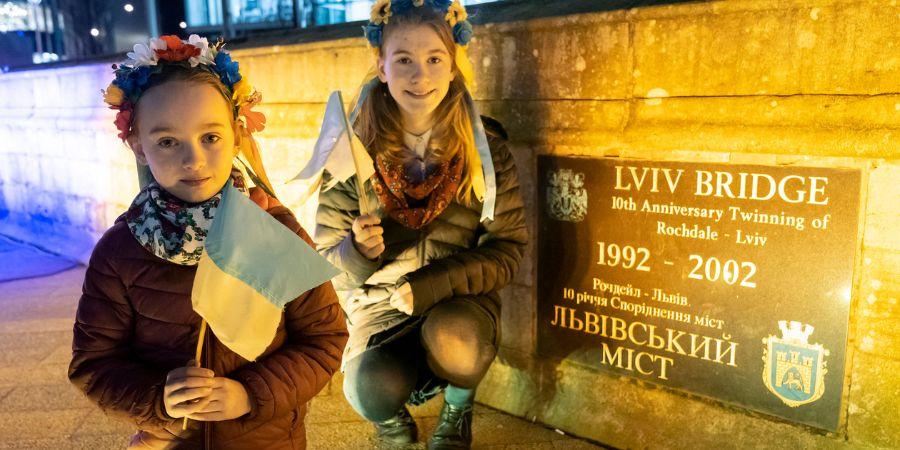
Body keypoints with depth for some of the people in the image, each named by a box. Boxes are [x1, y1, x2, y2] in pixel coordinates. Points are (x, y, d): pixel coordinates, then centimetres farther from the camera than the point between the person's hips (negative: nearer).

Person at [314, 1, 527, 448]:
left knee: (450, 340, -33)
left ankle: (457, 412, 6)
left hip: (458, 303, 0)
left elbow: (507, 249, -7)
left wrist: (426, 287, -20)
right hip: (380, 306, 0)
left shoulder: (485, 147, -8)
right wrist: (357, 252, -27)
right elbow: (326, 261, -3)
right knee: (372, 390, -29)